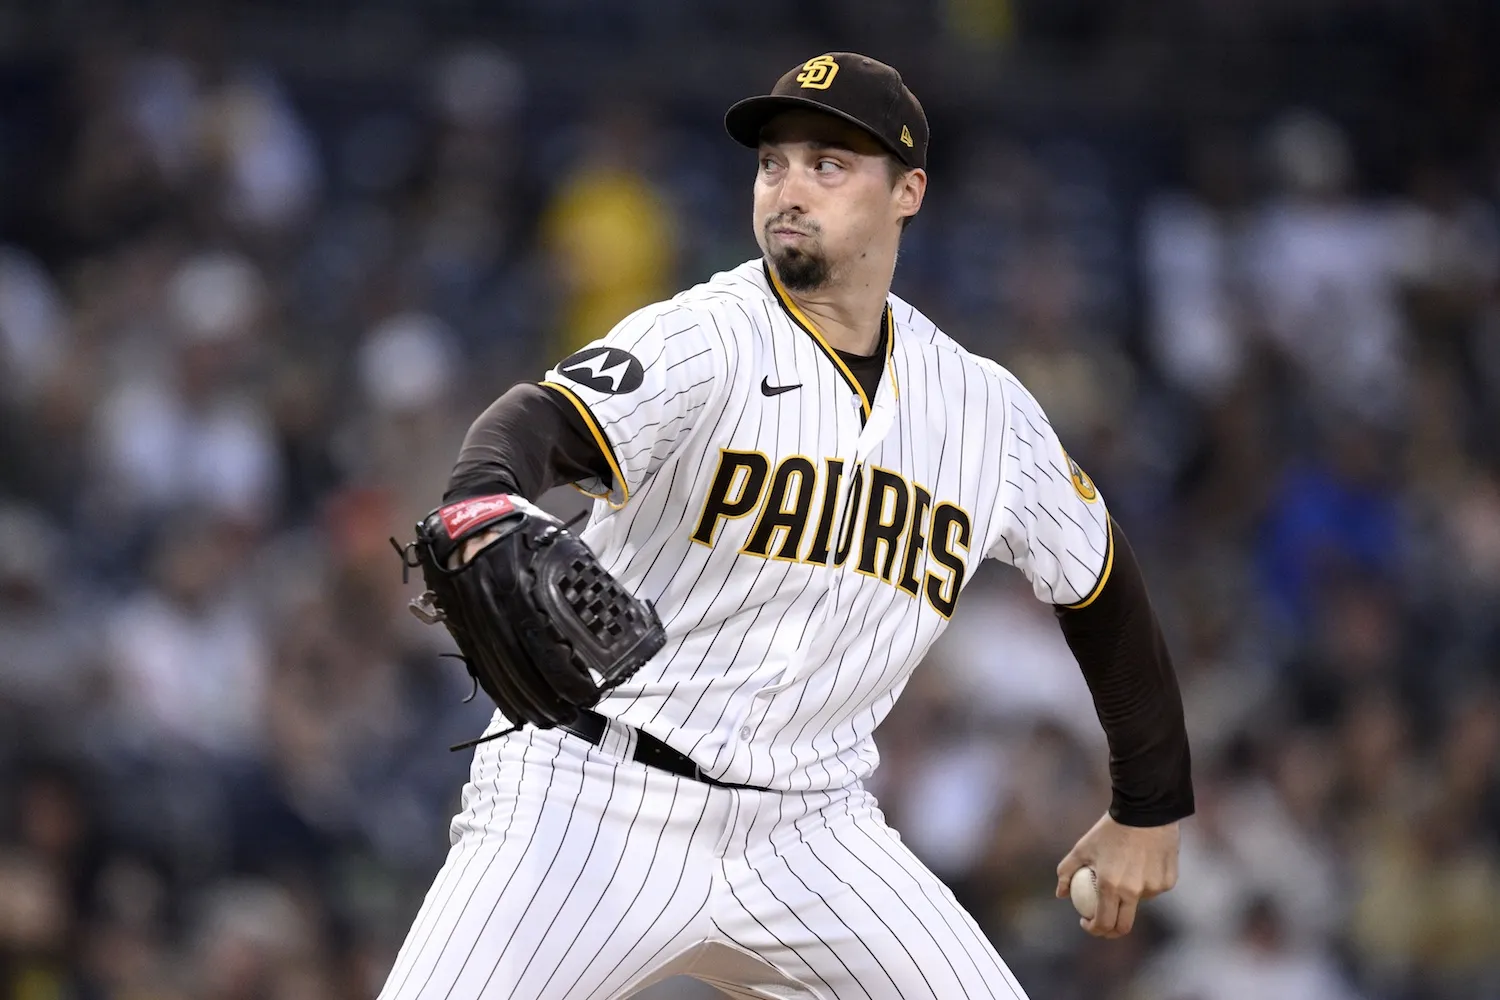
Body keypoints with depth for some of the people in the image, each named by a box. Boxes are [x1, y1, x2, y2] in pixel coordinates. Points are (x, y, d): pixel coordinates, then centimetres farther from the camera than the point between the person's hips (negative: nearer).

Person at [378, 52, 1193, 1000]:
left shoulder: (985, 408, 6)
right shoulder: (708, 341, -10)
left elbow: (1101, 585, 21)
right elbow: (543, 421, -30)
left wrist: (1150, 808, 26)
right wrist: (486, 502, -54)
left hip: (809, 830, 5)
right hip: (599, 799, -5)